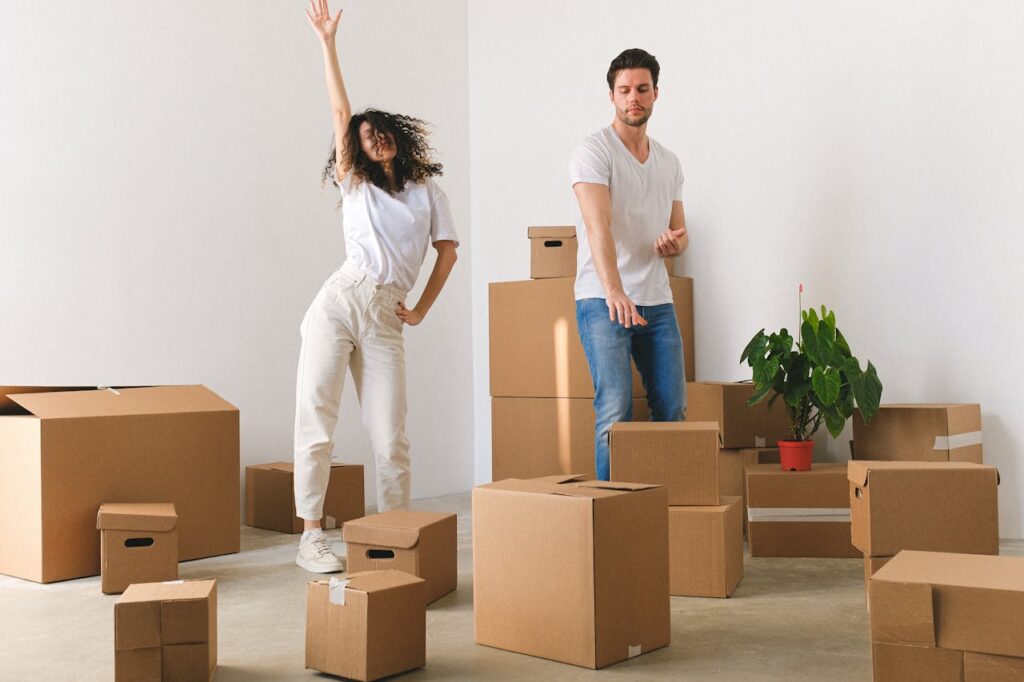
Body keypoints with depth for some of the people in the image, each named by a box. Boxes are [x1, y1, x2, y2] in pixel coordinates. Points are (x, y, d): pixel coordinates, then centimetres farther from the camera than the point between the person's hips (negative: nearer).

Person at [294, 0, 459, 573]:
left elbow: (448, 252, 16)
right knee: (317, 422, -6)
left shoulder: (427, 189, 16)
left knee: (392, 437, -1)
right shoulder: (355, 185, 13)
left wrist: (422, 310, 8)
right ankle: (312, 537, 0)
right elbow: (341, 112, 6)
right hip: (338, 305, 0)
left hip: (385, 321, 1)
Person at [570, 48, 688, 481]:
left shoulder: (669, 163, 15)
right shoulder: (594, 152, -6)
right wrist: (614, 292, -36)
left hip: (657, 301, 6)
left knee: (672, 410, 7)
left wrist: (674, 243, -7)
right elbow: (598, 227, -21)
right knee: (615, 412, -9)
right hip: (602, 301, -6)